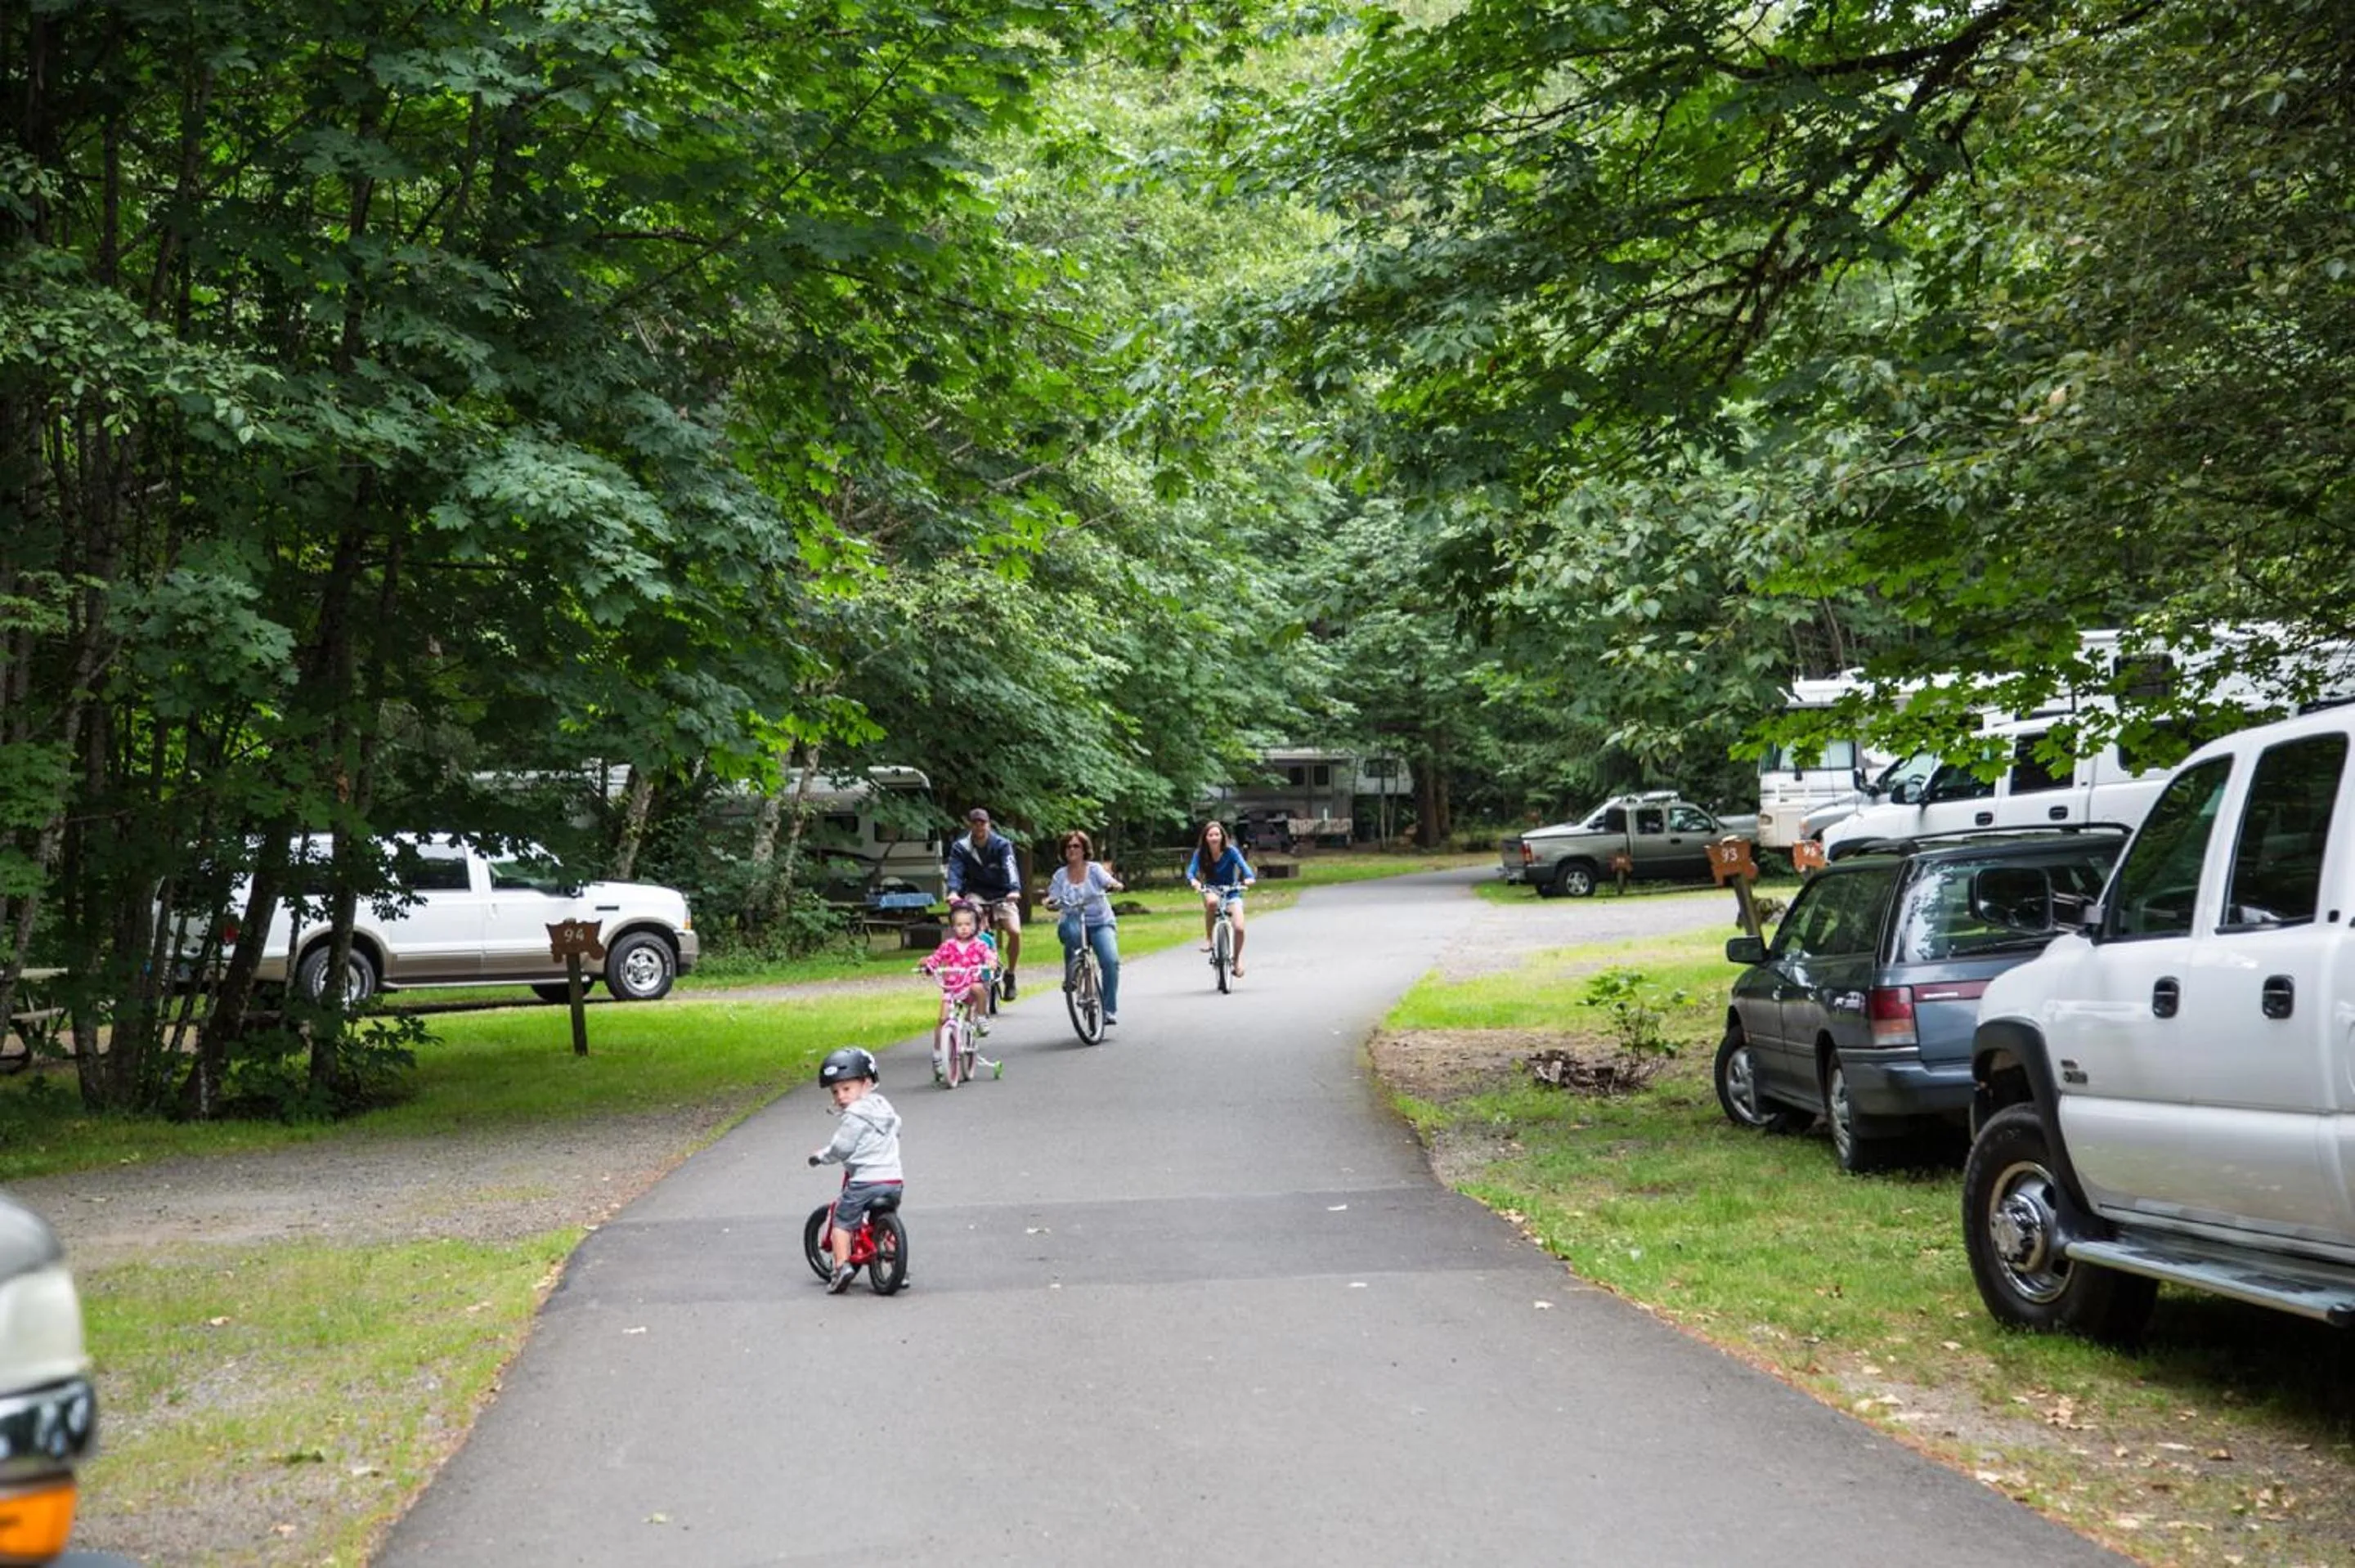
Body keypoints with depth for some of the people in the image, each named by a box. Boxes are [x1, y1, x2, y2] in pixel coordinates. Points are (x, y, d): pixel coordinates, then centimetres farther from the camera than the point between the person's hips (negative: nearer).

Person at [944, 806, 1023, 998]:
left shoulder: (1002, 845, -7)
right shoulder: (960, 848, -3)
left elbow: (1010, 868, -22)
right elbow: (955, 871, -17)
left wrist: (1015, 890, -42)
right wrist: (953, 892, -38)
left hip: (1002, 895, 0)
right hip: (976, 894, 0)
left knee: (1015, 931, -22)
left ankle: (1010, 975, 0)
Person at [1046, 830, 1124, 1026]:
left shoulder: (1094, 869, 1)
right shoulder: (1060, 875, 5)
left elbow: (1109, 882, -16)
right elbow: (1055, 901, 0)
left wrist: (1115, 885, -39)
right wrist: (1050, 901, -23)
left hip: (1101, 923, 0)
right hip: (1074, 923, 0)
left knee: (1111, 961, -23)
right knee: (1069, 929, -38)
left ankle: (1110, 1010, -11)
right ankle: (1070, 975, -17)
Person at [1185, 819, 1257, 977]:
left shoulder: (1230, 851, -13)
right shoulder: (1200, 853, -10)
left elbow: (1243, 865, -23)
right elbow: (1191, 871, -19)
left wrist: (1250, 878, -44)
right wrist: (1194, 880, -42)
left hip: (1232, 892, 0)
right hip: (1211, 890, 0)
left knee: (1239, 928, -19)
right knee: (1212, 902, -40)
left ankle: (1238, 959, 7)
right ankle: (1208, 938, -21)